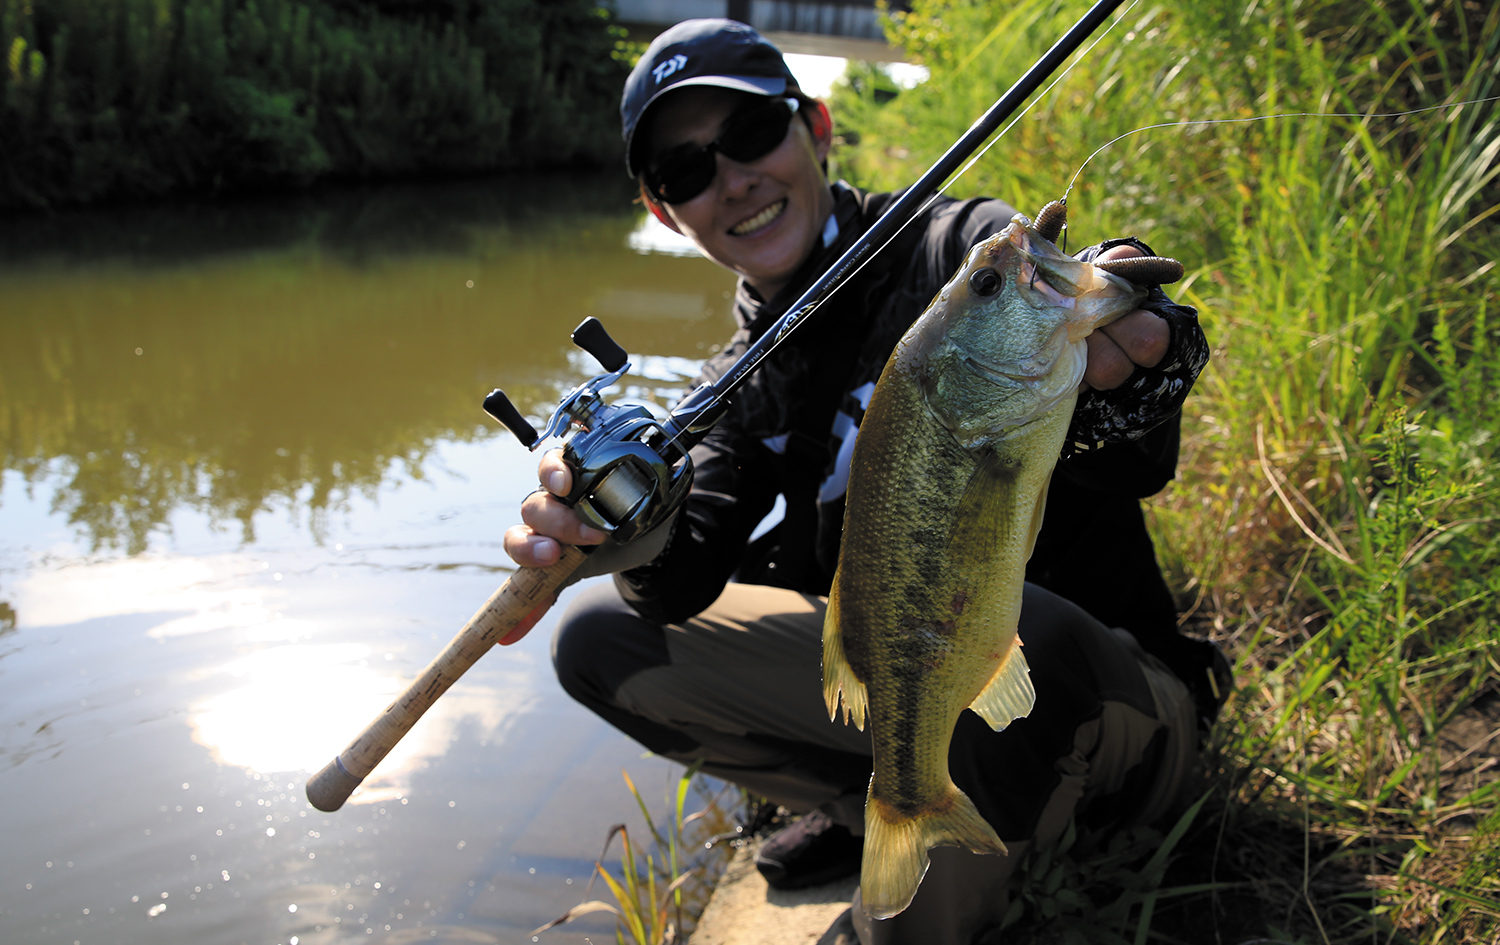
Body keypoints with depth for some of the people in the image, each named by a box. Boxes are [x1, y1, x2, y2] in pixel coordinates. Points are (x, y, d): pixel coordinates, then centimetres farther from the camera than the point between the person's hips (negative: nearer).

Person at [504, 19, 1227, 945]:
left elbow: (1136, 464, -31)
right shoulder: (742, 383, 5)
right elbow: (686, 583, -10)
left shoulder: (967, 249, -13)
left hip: (1114, 705, -5)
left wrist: (1121, 383, -55)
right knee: (601, 634, 0)